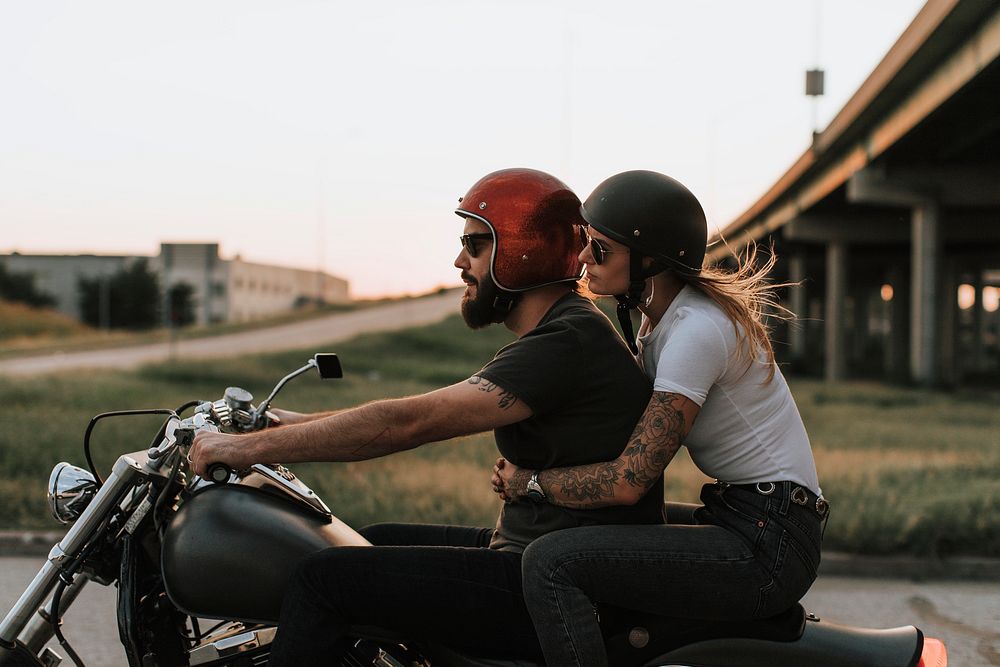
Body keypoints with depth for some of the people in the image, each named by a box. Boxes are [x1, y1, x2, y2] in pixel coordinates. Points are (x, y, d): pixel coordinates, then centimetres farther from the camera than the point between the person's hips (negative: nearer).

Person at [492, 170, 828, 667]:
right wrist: (522, 467, 2)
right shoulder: (660, 319, 11)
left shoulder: (696, 331, -19)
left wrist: (530, 482, -9)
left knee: (550, 561, -22)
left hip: (766, 549, -11)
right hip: (749, 522, 11)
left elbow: (630, 480, -23)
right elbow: (633, 434, 16)